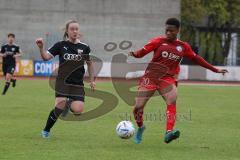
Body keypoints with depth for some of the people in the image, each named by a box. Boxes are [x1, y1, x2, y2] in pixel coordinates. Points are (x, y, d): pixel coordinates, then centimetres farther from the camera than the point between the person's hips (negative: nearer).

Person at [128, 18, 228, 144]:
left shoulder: (183, 47, 9)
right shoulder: (159, 41, 1)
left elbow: (196, 59, 19)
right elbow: (143, 51, -5)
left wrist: (215, 70, 21)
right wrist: (134, 54, -28)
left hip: (168, 79, 1)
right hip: (151, 77, -1)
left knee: (172, 101, -29)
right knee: (138, 106, -5)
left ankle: (168, 133, -40)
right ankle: (140, 127, 27)